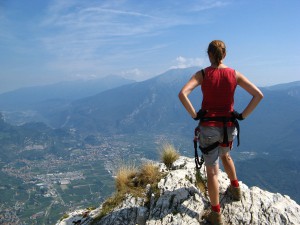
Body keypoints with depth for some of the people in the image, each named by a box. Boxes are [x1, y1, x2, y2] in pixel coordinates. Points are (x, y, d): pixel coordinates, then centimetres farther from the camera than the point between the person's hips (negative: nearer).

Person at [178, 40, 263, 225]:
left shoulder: (202, 74, -8)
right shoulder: (234, 74, -2)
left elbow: (183, 94, -23)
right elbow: (259, 95, -7)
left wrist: (194, 115, -13)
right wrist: (243, 116, -1)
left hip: (208, 127, -3)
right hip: (229, 127, 3)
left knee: (212, 170, 8)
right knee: (225, 155, 35)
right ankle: (236, 188, 49)